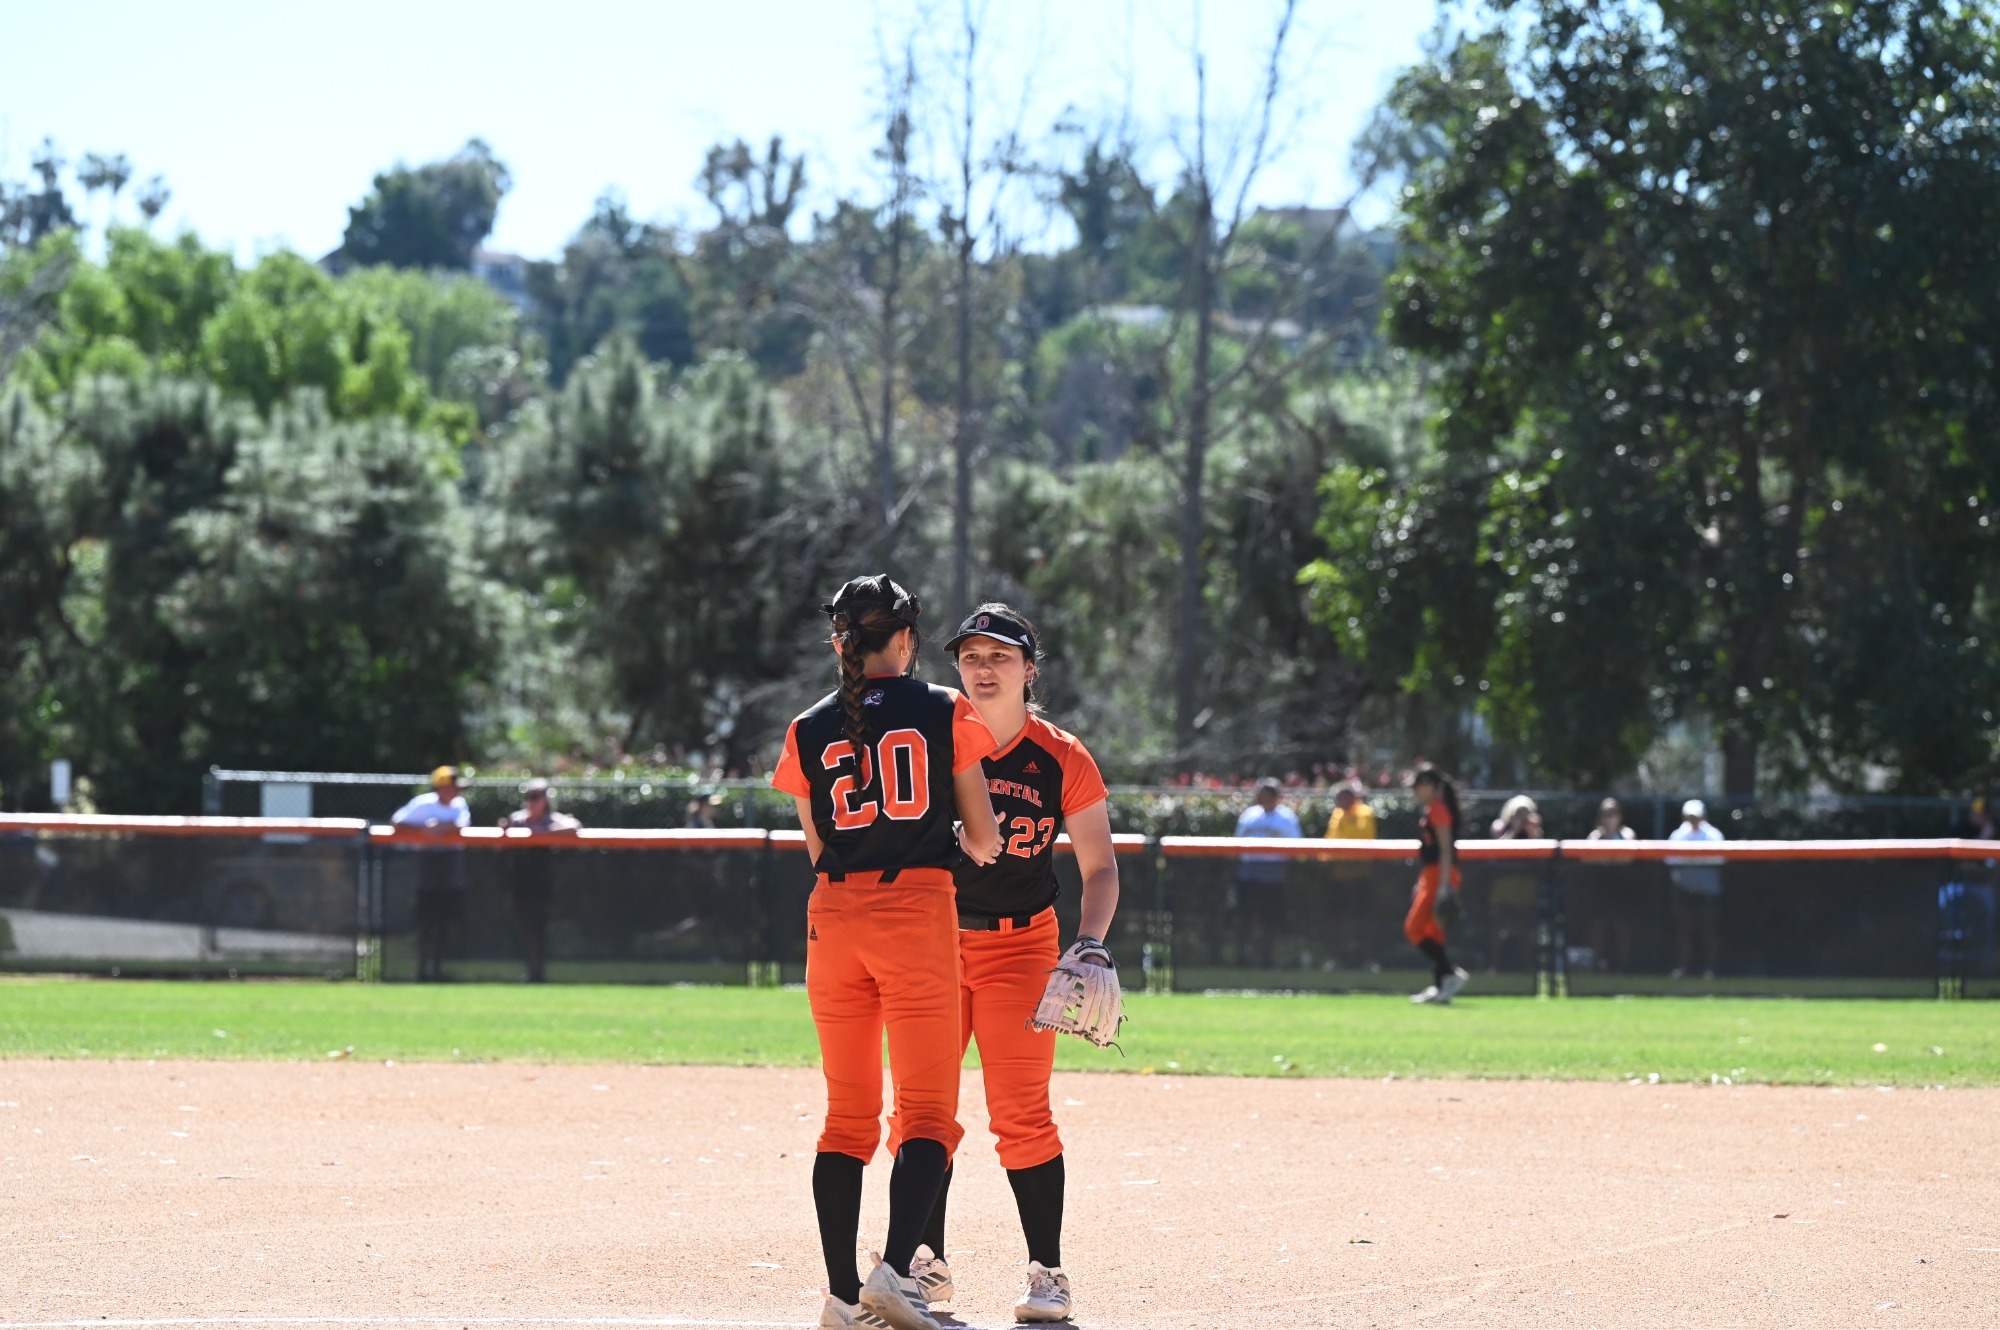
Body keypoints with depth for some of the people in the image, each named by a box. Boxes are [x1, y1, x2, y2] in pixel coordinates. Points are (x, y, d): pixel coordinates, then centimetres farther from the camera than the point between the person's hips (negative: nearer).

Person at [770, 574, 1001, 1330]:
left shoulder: (809, 731, 7)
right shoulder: (944, 713, 1)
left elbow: (819, 851, 12)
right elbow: (984, 840, 3)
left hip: (834, 917, 3)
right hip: (918, 909, -3)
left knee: (848, 1116, 11)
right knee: (927, 1112, -2)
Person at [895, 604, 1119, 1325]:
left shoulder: (1063, 759, -3)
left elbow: (1099, 867, 0)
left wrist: (1091, 944, -16)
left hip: (1022, 946, -3)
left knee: (1022, 1115, -9)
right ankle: (928, 1264, 15)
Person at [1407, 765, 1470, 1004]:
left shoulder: (1438, 810, -12)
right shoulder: (1429, 810, 17)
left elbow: (1446, 848, -20)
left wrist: (1444, 885, -25)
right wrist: (1422, 884, 26)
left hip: (1440, 874, -10)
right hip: (1431, 875, 10)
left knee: (1414, 928, -12)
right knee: (1431, 931, 11)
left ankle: (1451, 973, -17)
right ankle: (1440, 986, 11)